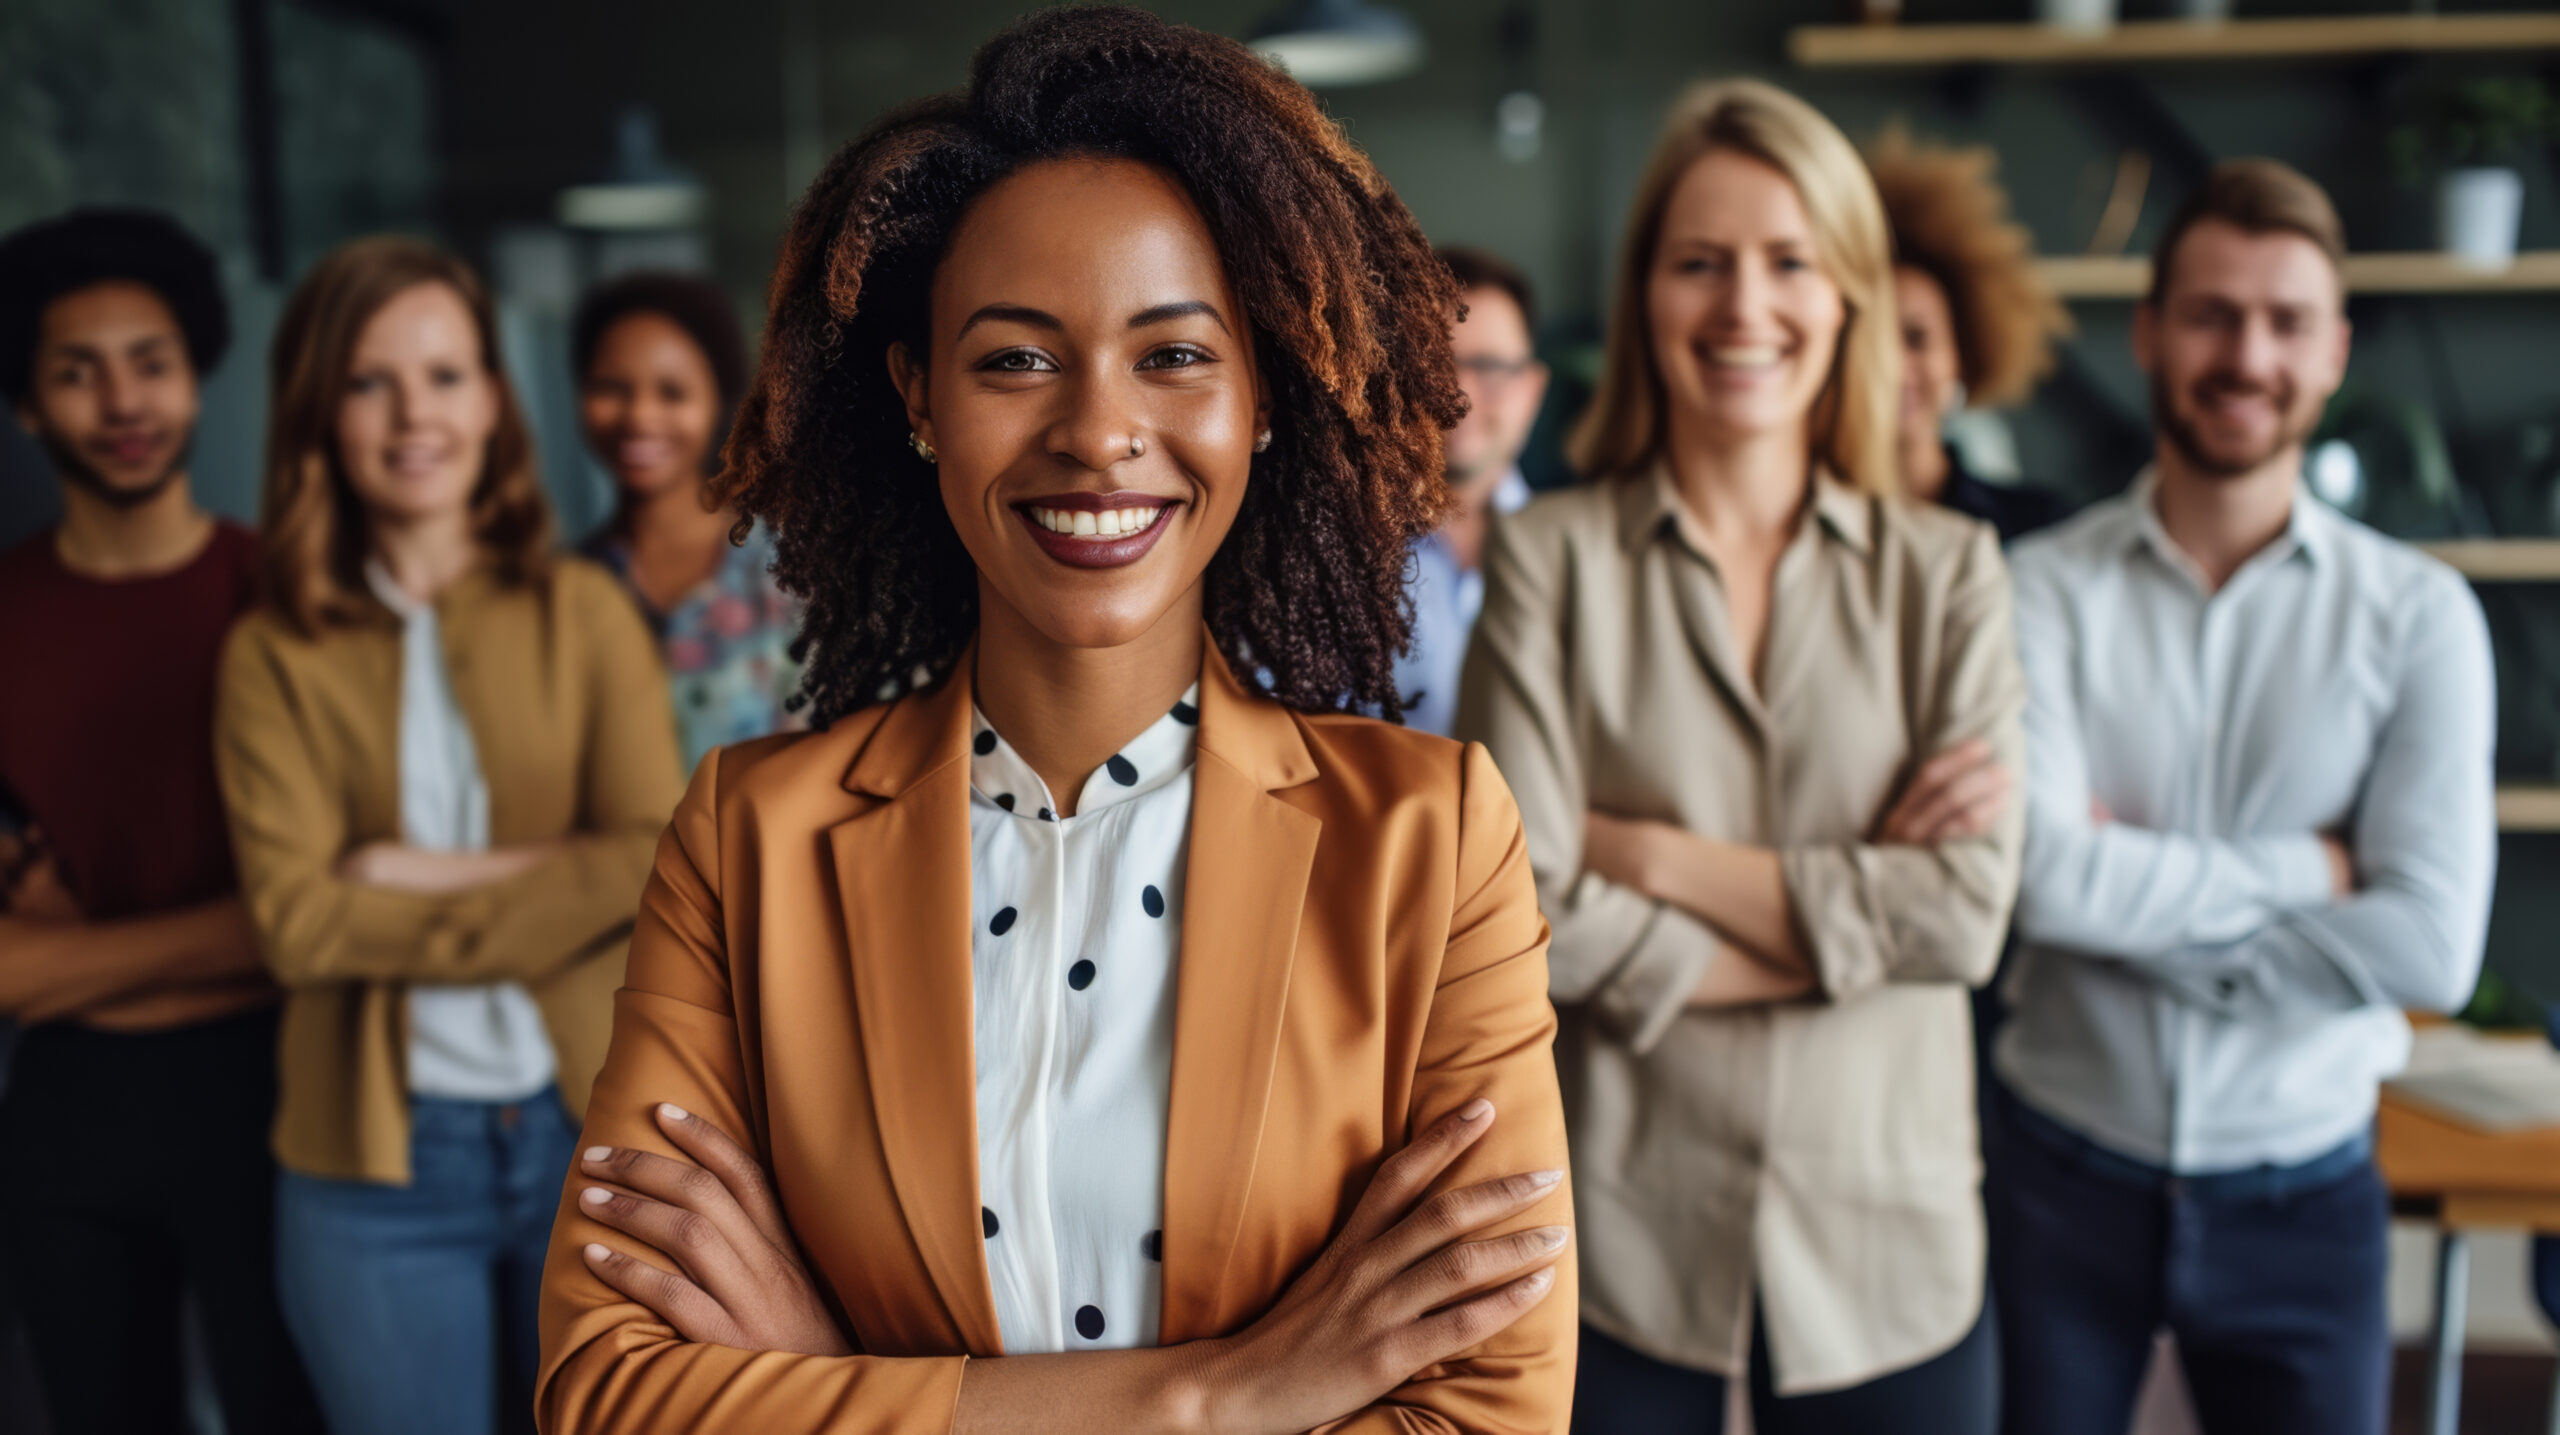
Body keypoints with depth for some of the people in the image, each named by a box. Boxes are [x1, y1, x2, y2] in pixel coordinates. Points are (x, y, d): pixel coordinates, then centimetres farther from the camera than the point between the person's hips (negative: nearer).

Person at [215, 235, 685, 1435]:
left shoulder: (582, 613, 1)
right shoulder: (276, 656, -1)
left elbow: (658, 861, -9)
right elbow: (294, 920, -11)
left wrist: (415, 876, -13)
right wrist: (545, 882, -14)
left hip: (586, 1124, 1)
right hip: (375, 1159, 0)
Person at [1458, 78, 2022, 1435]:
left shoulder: (1947, 572, 1)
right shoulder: (1548, 558, -5)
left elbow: (1968, 911, -8)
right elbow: (1527, 913, -13)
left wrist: (1658, 854, -12)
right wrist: (1857, 914, -10)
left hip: (1885, 1233, 2)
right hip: (1619, 1230, -2)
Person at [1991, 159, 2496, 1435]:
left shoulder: (2418, 614, -5)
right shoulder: (2043, 588, -8)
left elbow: (2431, 946, -14)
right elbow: (2044, 878, -21)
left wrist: (2137, 897, -15)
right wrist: (2307, 869, -14)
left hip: (2302, 1197, 1)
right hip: (2061, 1174, 0)